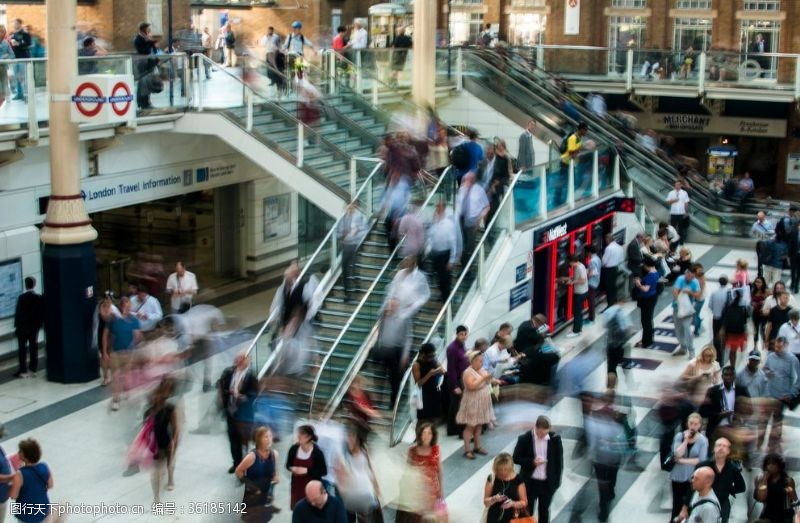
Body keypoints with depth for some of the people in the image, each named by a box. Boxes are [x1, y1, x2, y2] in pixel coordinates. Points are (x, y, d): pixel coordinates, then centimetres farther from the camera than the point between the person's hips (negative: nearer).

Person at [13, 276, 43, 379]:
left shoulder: (22, 297, -16)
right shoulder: (40, 298, -3)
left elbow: (18, 313, -12)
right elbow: (42, 313, 0)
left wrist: (16, 325, -3)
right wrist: (40, 324, 11)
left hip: (23, 327, -4)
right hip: (35, 327, 4)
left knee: (22, 349, 2)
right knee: (34, 347, 11)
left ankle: (23, 371, 1)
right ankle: (33, 369, 14)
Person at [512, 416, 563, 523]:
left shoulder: (555, 439, -9)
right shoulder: (524, 439, -14)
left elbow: (559, 461, 0)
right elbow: (516, 458, -6)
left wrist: (557, 481, 0)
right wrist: (532, 462, -22)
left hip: (547, 483, 1)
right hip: (530, 482, -1)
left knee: (544, 511, 17)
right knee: (527, 512, 12)